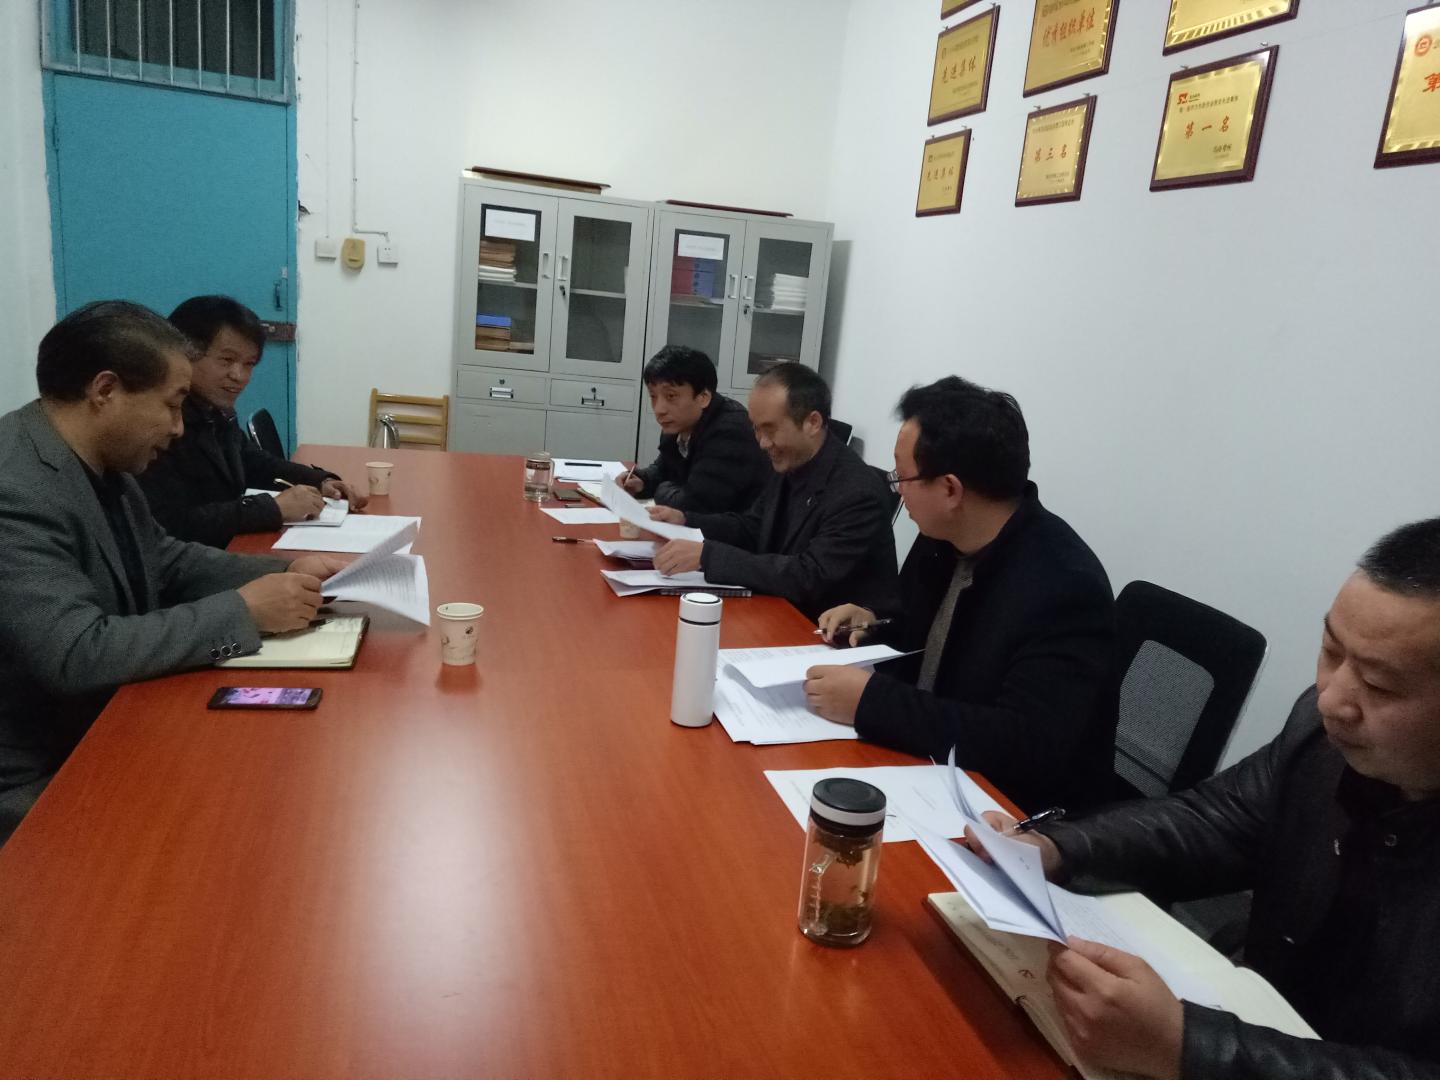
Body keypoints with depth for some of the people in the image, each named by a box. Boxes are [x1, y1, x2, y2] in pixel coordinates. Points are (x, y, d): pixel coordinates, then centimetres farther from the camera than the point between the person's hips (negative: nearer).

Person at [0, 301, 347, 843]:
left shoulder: (100, 462, 1)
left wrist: (285, 572, -3)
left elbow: (164, 559, 11)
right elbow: (78, 655, -32)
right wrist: (244, 611, -25)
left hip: (104, 732, 8)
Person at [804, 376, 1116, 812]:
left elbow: (1029, 747, -31)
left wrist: (870, 701, -31)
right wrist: (876, 623, -4)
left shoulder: (1066, 589, -26)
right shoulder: (942, 536, -4)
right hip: (927, 763, 7)